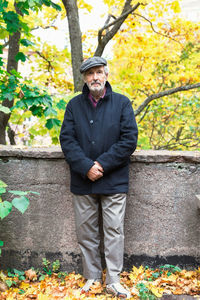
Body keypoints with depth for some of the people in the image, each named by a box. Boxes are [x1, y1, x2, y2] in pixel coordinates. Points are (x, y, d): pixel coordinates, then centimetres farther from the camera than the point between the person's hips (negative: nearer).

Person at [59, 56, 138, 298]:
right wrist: (86, 167, -15)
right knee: (86, 232, 9)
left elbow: (129, 139, -6)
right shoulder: (74, 105, 5)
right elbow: (66, 140, -2)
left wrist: (102, 164, -14)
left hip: (114, 181, -2)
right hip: (82, 181, 2)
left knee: (114, 230, 2)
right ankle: (92, 278, 24)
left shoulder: (122, 103, 1)